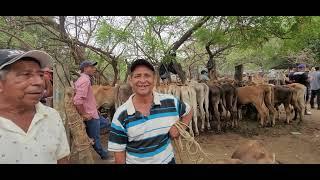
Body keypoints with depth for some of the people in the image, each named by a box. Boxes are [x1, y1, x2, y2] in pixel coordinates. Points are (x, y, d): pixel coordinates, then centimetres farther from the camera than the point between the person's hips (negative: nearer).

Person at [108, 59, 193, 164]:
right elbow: (119, 150, -9)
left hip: (167, 160, 2)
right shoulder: (121, 115, -15)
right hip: (135, 162, -1)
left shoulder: (170, 102, -11)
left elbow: (188, 112, 8)